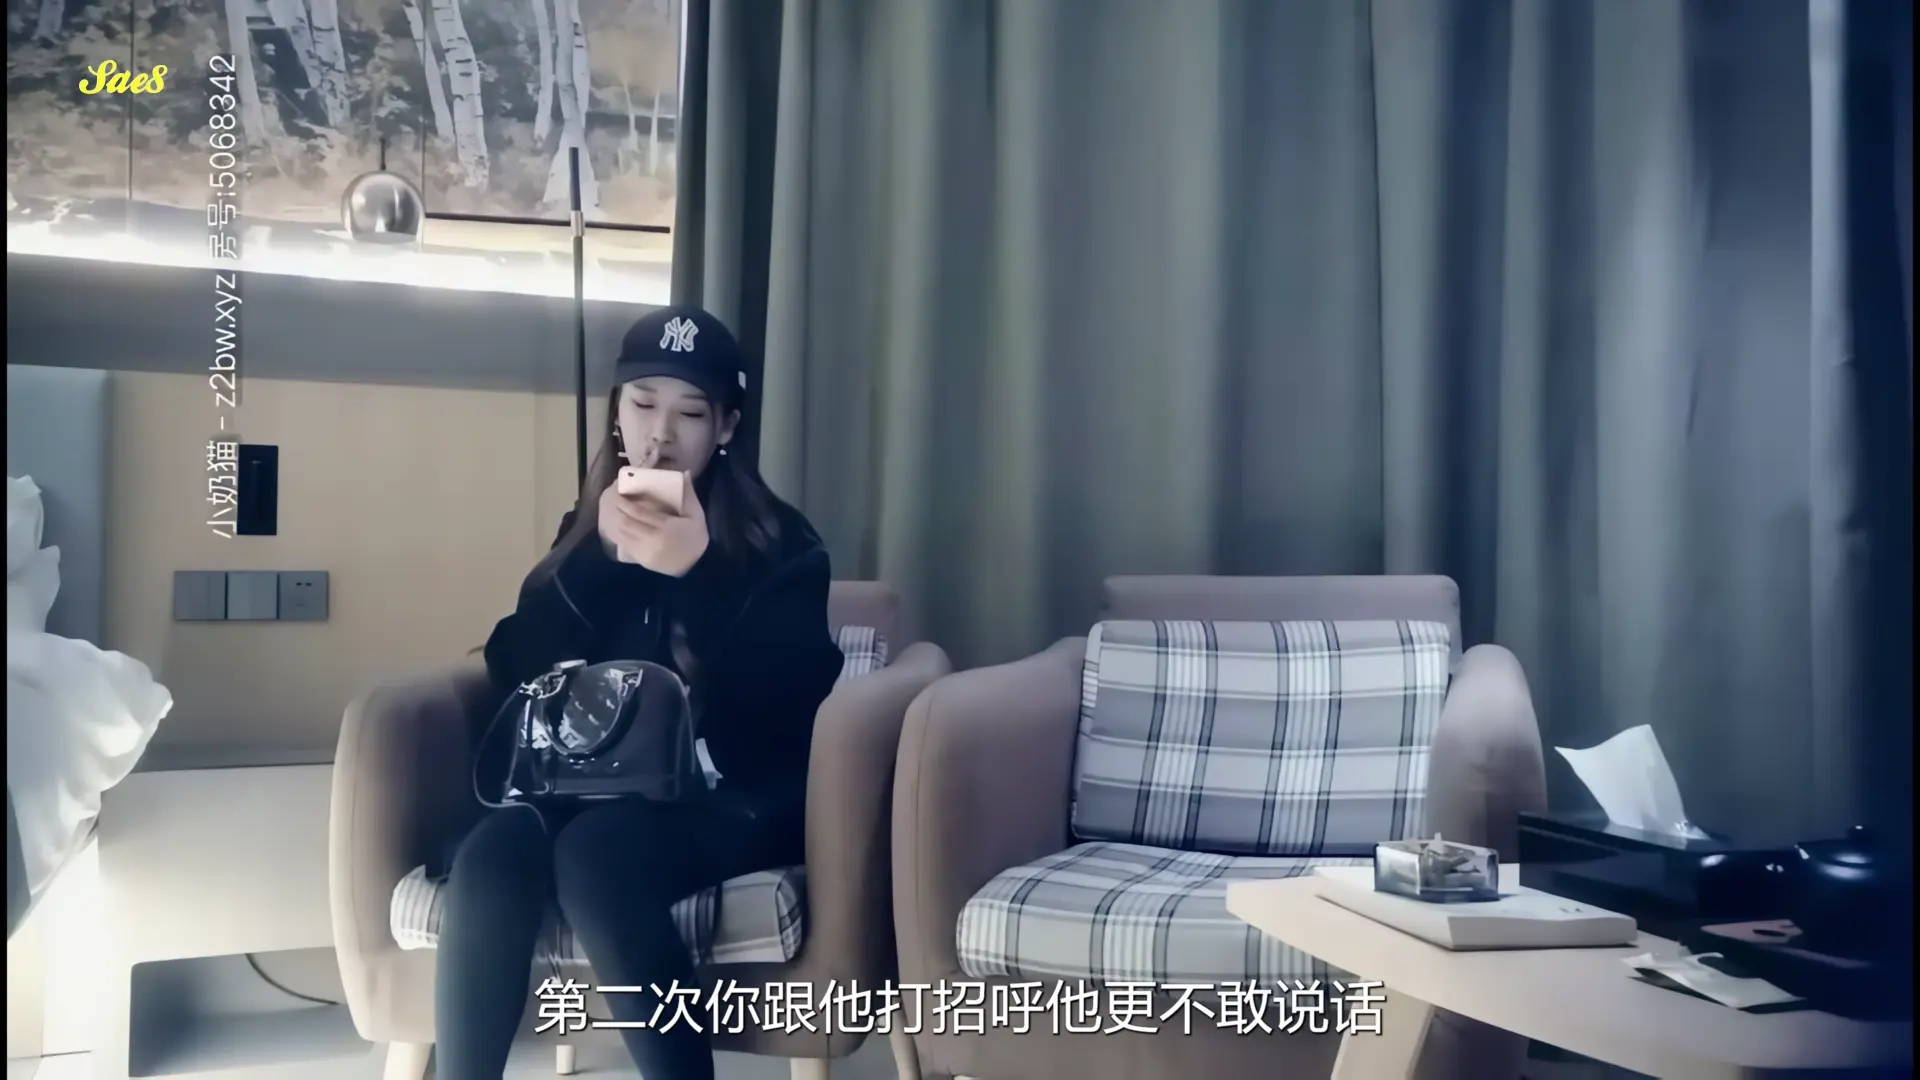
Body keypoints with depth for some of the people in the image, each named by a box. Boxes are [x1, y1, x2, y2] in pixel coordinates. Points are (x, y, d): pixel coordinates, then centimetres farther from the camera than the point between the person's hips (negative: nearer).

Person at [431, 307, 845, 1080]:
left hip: (732, 797, -3)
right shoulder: (585, 528, 15)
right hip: (596, 783, 4)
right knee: (491, 853, -29)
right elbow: (513, 668, 3)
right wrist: (603, 556, -11)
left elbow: (786, 696, -11)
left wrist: (696, 572, -21)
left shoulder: (779, 542, 3)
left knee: (595, 851, -34)